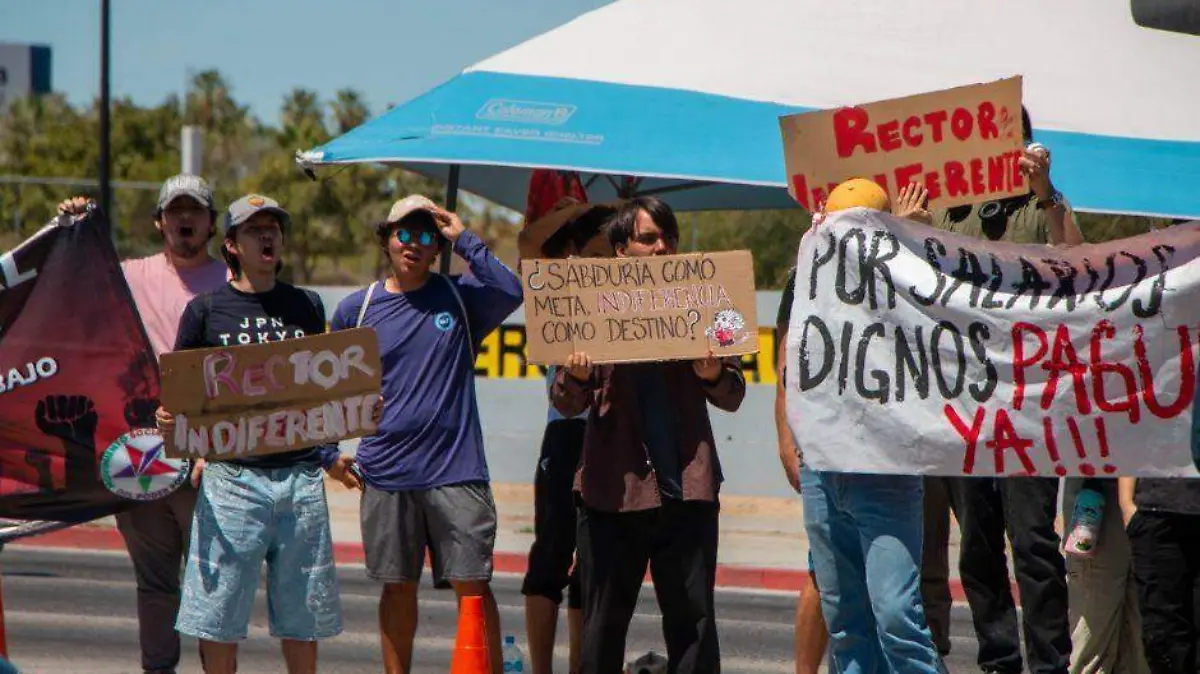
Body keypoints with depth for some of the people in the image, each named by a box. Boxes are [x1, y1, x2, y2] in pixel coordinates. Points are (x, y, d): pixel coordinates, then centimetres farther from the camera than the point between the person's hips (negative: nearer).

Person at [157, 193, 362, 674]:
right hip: (232, 474, -2)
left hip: (301, 476, 3)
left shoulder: (306, 306, 13)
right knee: (218, 616, -2)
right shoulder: (206, 310, 4)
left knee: (302, 613, 7)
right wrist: (166, 419, -15)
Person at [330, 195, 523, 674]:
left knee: (472, 584, -4)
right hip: (387, 473, 2)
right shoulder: (356, 310, 8)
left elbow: (510, 292, -18)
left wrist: (463, 239, -13)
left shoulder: (459, 297, 3)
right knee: (397, 587, 9)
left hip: (456, 471, -2)